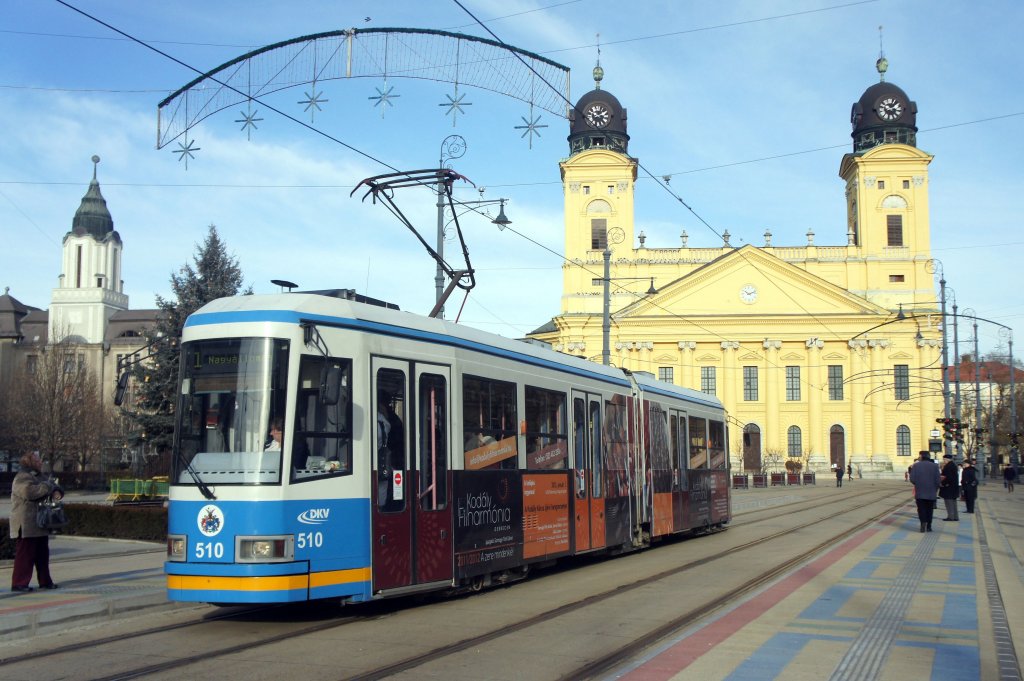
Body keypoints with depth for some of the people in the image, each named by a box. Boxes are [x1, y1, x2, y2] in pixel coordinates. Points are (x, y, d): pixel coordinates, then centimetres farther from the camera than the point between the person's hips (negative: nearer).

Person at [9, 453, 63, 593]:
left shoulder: (38, 476, 19)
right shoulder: (22, 478, -12)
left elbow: (52, 485, 23)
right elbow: (30, 492, -29)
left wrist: (57, 491, -1)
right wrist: (48, 486, -19)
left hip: (40, 523, 10)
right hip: (26, 526, -10)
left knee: (42, 554, 13)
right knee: (24, 555, -9)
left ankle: (45, 581, 20)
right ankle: (18, 584, -5)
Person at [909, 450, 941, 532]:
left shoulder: (916, 466, -7)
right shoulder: (934, 466, -4)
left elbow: (912, 479, -8)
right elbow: (938, 480, -6)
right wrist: (936, 489, 10)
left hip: (919, 492, -1)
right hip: (931, 493, 1)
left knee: (921, 509, 5)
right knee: (929, 510, 13)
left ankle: (923, 523, -16)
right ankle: (928, 526, 14)